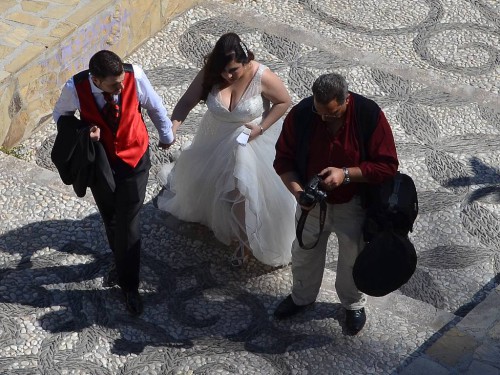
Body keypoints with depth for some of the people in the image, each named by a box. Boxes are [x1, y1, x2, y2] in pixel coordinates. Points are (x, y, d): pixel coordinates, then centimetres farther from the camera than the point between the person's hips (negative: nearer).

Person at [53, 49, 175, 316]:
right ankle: (122, 264, 49)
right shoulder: (75, 88, -27)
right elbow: (61, 115, -3)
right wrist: (81, 132, -25)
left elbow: (155, 107, -6)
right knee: (110, 219, 21)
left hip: (134, 160, -1)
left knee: (128, 224, 4)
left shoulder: (135, 76, -28)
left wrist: (167, 135, 12)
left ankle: (129, 284, 23)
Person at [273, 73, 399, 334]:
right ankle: (302, 296, 52)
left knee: (352, 259, 19)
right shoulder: (301, 114, -21)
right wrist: (297, 190, -27)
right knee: (305, 253, 24)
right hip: (311, 203, 2)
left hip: (353, 205, -2)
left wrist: (346, 174, -32)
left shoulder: (370, 116, -27)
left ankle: (353, 304, 48)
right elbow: (284, 159, -10)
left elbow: (387, 165, -21)